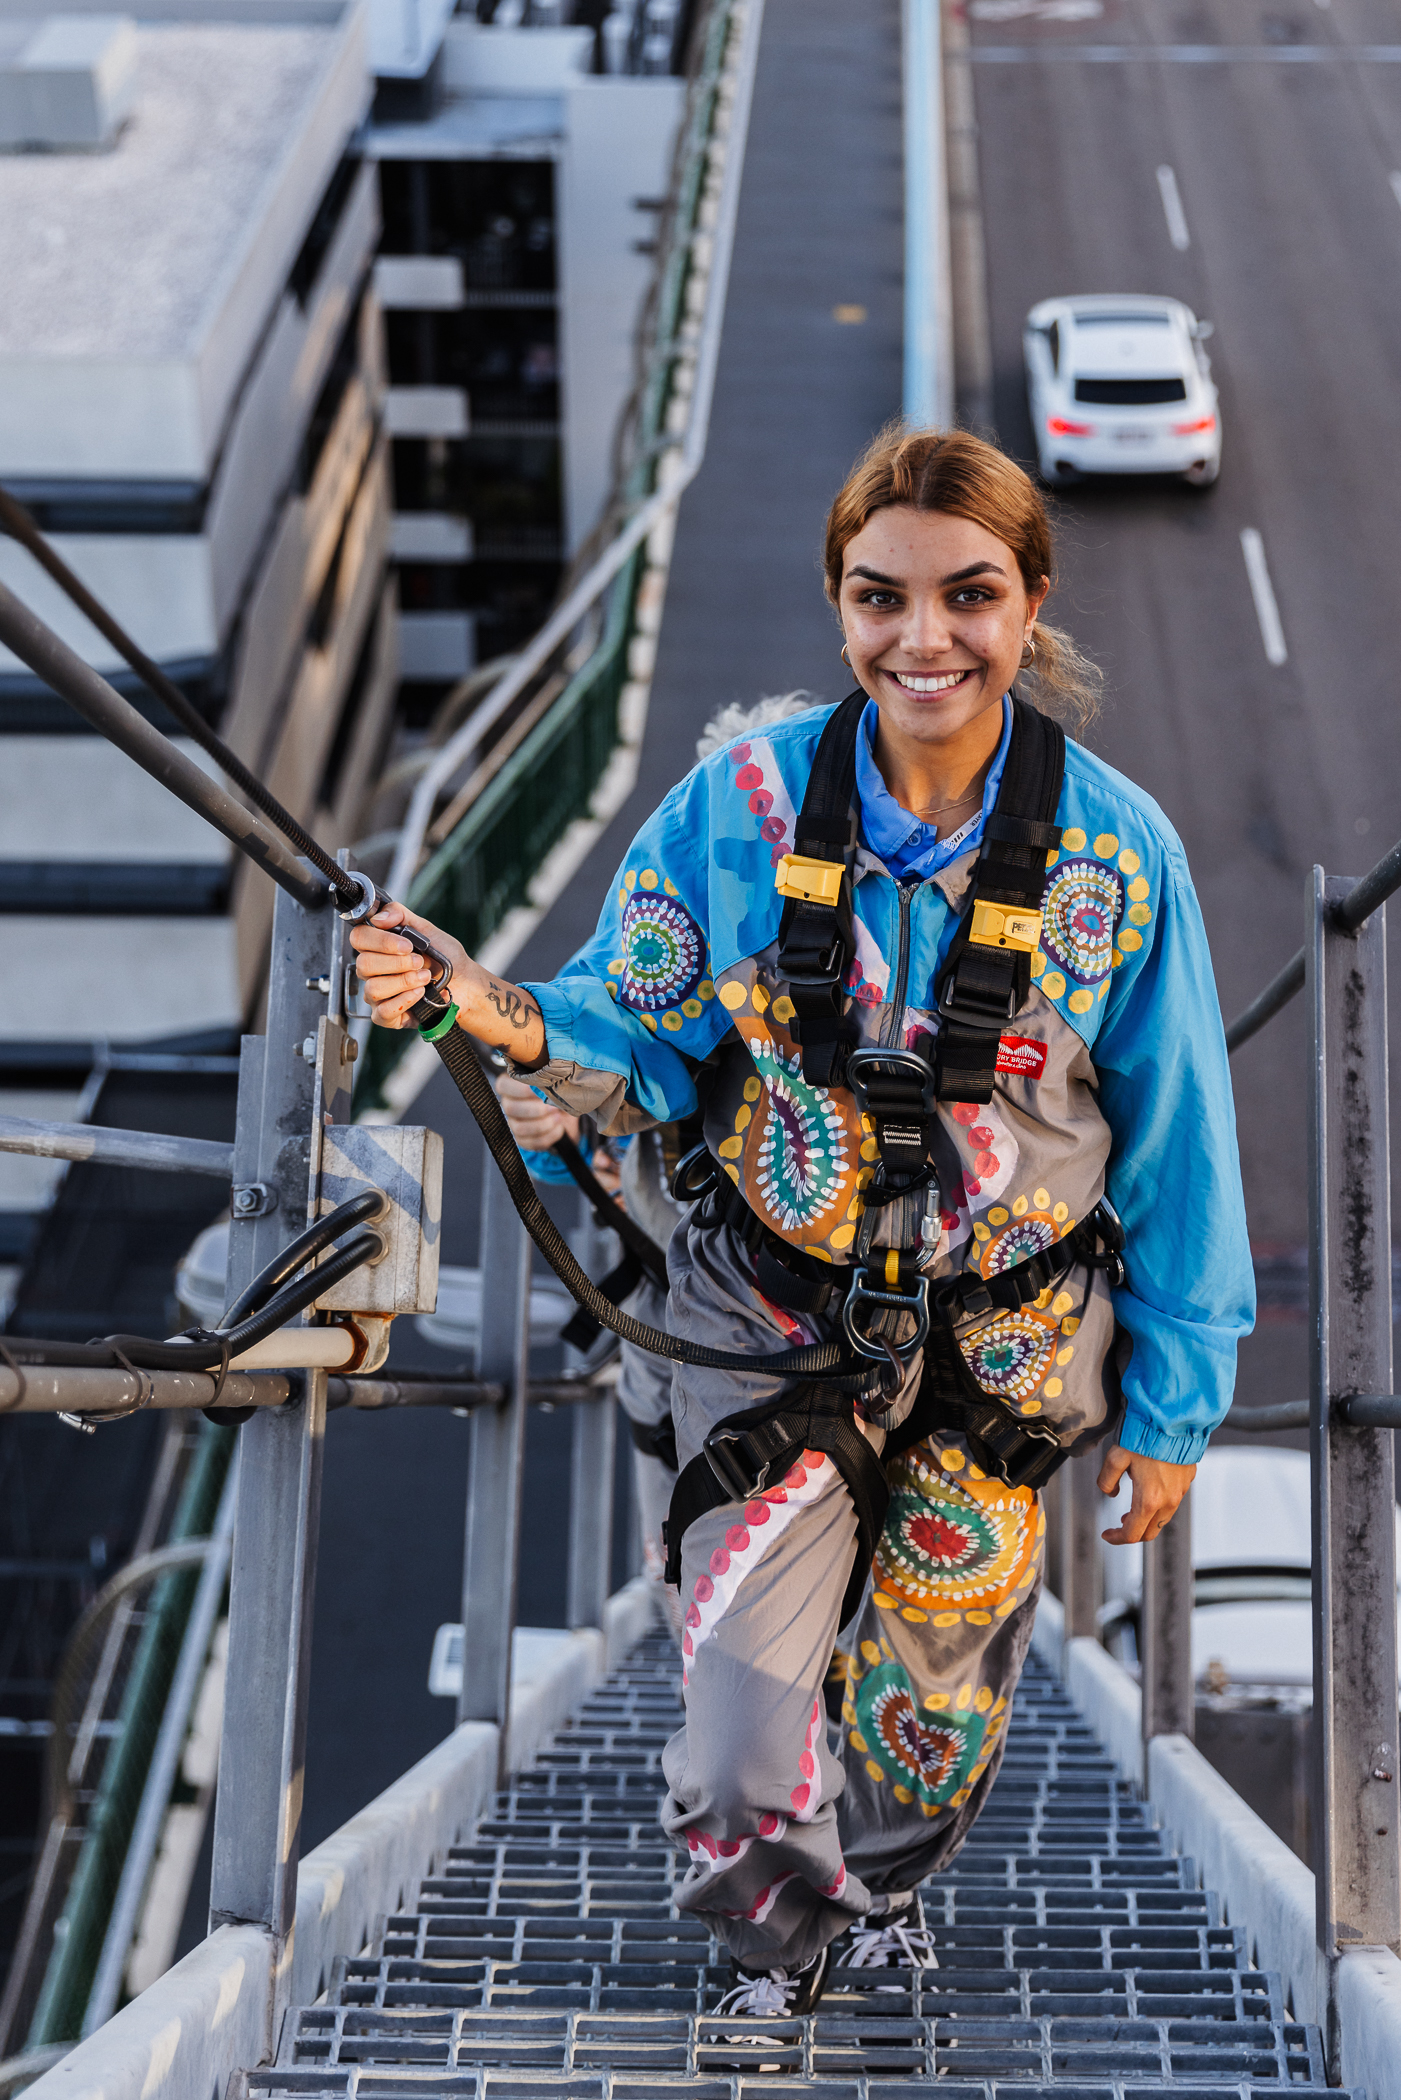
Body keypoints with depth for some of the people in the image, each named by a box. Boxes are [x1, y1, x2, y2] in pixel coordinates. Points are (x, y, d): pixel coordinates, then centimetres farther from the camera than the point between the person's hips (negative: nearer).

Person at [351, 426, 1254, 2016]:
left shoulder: (1115, 853, -12)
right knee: (742, 1766, -6)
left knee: (937, 1684, 21)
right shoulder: (742, 807, -13)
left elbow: (1174, 1147, -3)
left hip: (1001, 1346, 1)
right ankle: (783, 1944, 28)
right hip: (774, 1319, -1)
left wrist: (1166, 1407, 2)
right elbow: (645, 1050, -5)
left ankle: (884, 1883, 55)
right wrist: (510, 1025, -28)